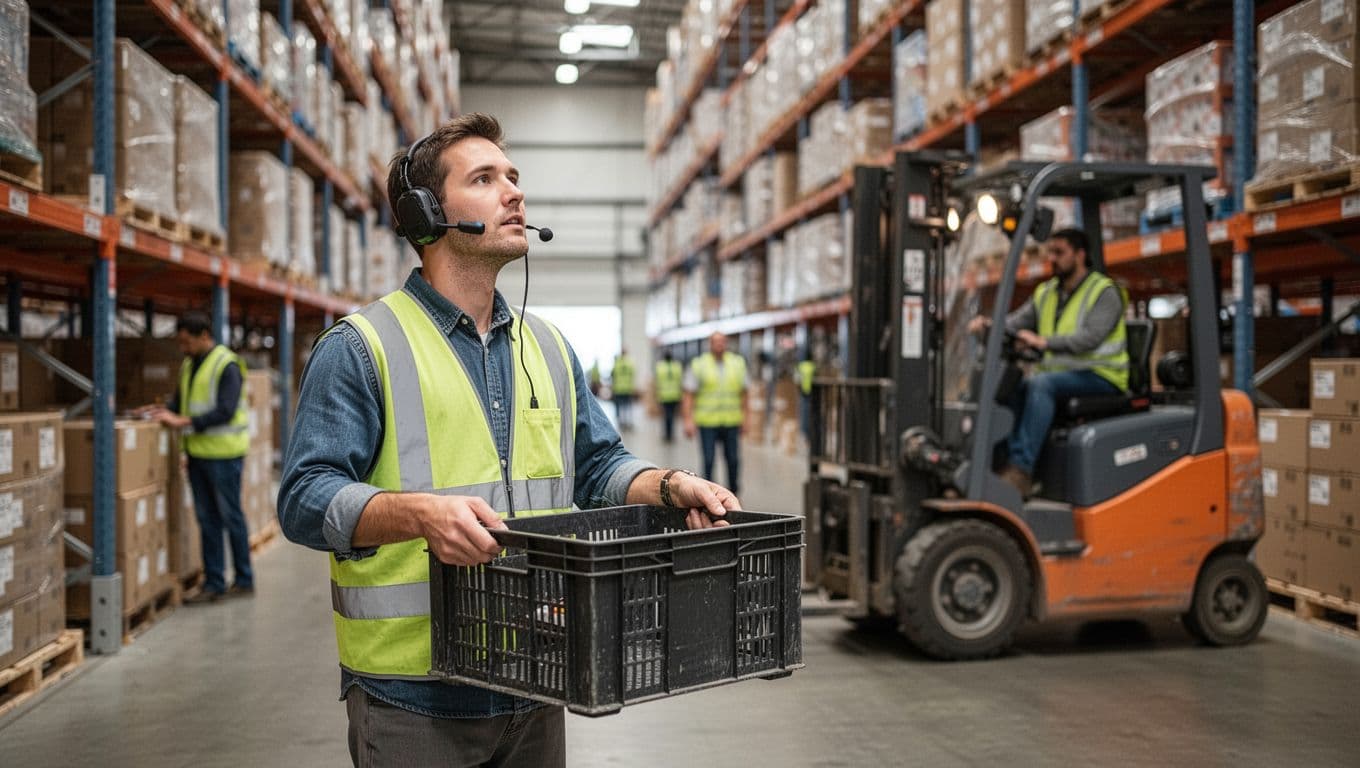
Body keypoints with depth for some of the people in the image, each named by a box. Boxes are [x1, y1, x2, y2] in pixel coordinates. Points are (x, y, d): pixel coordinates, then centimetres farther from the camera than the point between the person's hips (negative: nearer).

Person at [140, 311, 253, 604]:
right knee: (207, 519, 10)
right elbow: (181, 400, 21)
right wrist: (164, 410, 0)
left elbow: (225, 411, -21)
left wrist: (184, 421, -24)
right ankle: (213, 583, 16)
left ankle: (244, 580, 13)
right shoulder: (188, 365, 13)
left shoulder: (227, 365, -13)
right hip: (197, 452, 8)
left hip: (223, 453, -8)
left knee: (230, 516, 2)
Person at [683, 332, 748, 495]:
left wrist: (744, 417, 9)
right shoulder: (698, 365, 0)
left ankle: (733, 494, 16)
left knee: (733, 459, 2)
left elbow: (743, 392, 13)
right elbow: (689, 394, -3)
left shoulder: (738, 363, 9)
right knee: (709, 460, -5)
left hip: (731, 422, 2)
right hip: (707, 422, -2)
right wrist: (688, 420, -11)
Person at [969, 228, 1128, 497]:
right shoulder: (1046, 293, 16)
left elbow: (1090, 337, -22)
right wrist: (989, 324, -19)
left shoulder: (1105, 292, -6)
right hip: (1059, 374, 7)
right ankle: (1002, 460, -23)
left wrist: (1044, 342, -34)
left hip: (1099, 376, -7)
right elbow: (1016, 321, 3)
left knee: (1040, 383, -32)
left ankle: (1021, 469, -37)